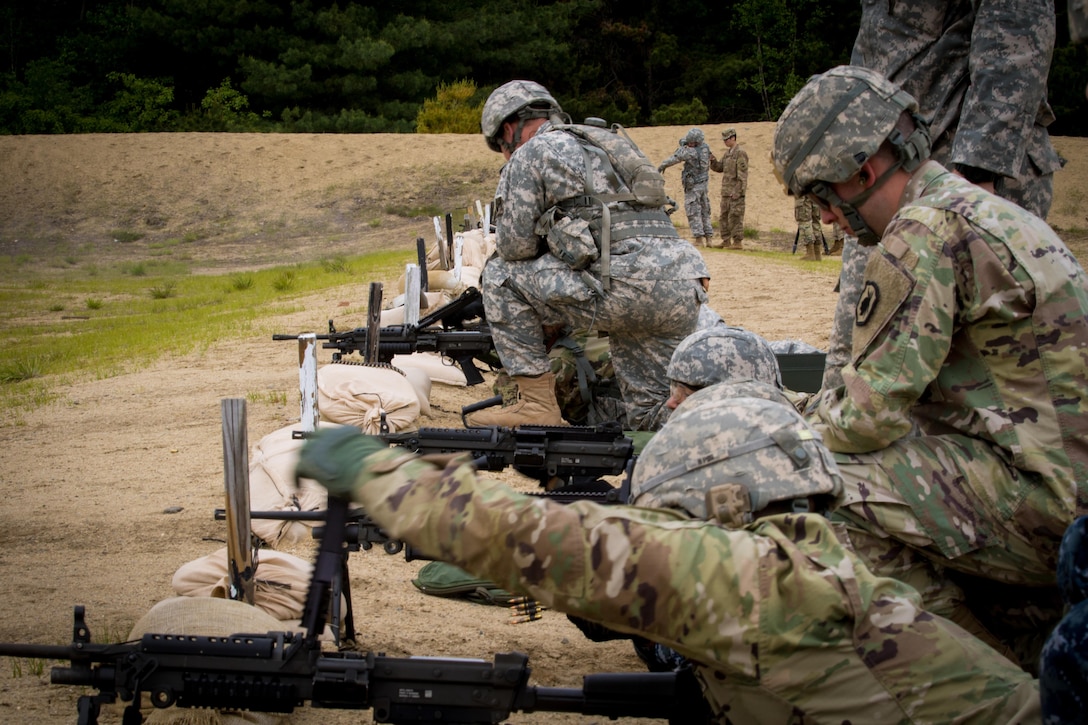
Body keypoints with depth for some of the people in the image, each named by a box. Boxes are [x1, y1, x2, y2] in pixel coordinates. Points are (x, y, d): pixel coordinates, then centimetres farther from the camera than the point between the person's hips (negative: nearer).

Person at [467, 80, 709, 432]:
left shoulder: (530, 153, 7)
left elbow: (516, 245, 4)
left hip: (629, 285, -8)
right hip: (684, 295, 8)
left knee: (500, 274, 9)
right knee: (650, 418, 17)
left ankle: (537, 401, 7)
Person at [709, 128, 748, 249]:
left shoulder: (740, 152, -12)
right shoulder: (728, 152, 16)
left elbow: (742, 173, -17)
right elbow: (719, 168, 20)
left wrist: (738, 191, -21)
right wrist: (713, 160, 0)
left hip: (736, 191, -9)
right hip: (726, 191, 9)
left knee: (735, 217, -9)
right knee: (723, 216, 11)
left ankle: (738, 242, -6)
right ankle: (726, 240, 17)